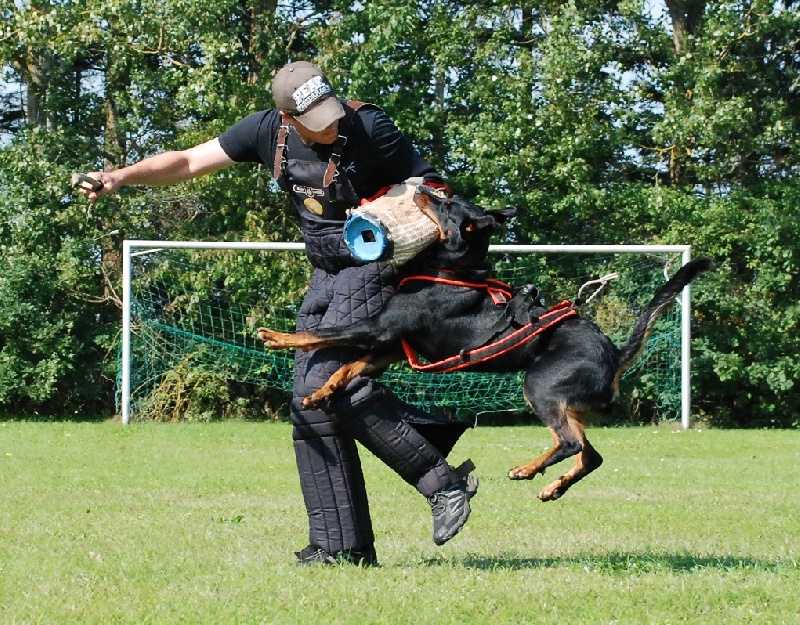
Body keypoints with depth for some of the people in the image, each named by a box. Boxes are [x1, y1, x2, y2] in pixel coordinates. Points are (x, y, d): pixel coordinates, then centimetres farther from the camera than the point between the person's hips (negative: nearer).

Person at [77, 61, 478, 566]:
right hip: (326, 277, 7)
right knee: (311, 401, 2)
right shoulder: (269, 131, -3)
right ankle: (343, 546, 5)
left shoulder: (369, 129, -19)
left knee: (323, 385, -22)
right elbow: (190, 161, 3)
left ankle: (445, 481, -18)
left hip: (373, 271, -7)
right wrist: (122, 177, -9)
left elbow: (427, 181, -7)